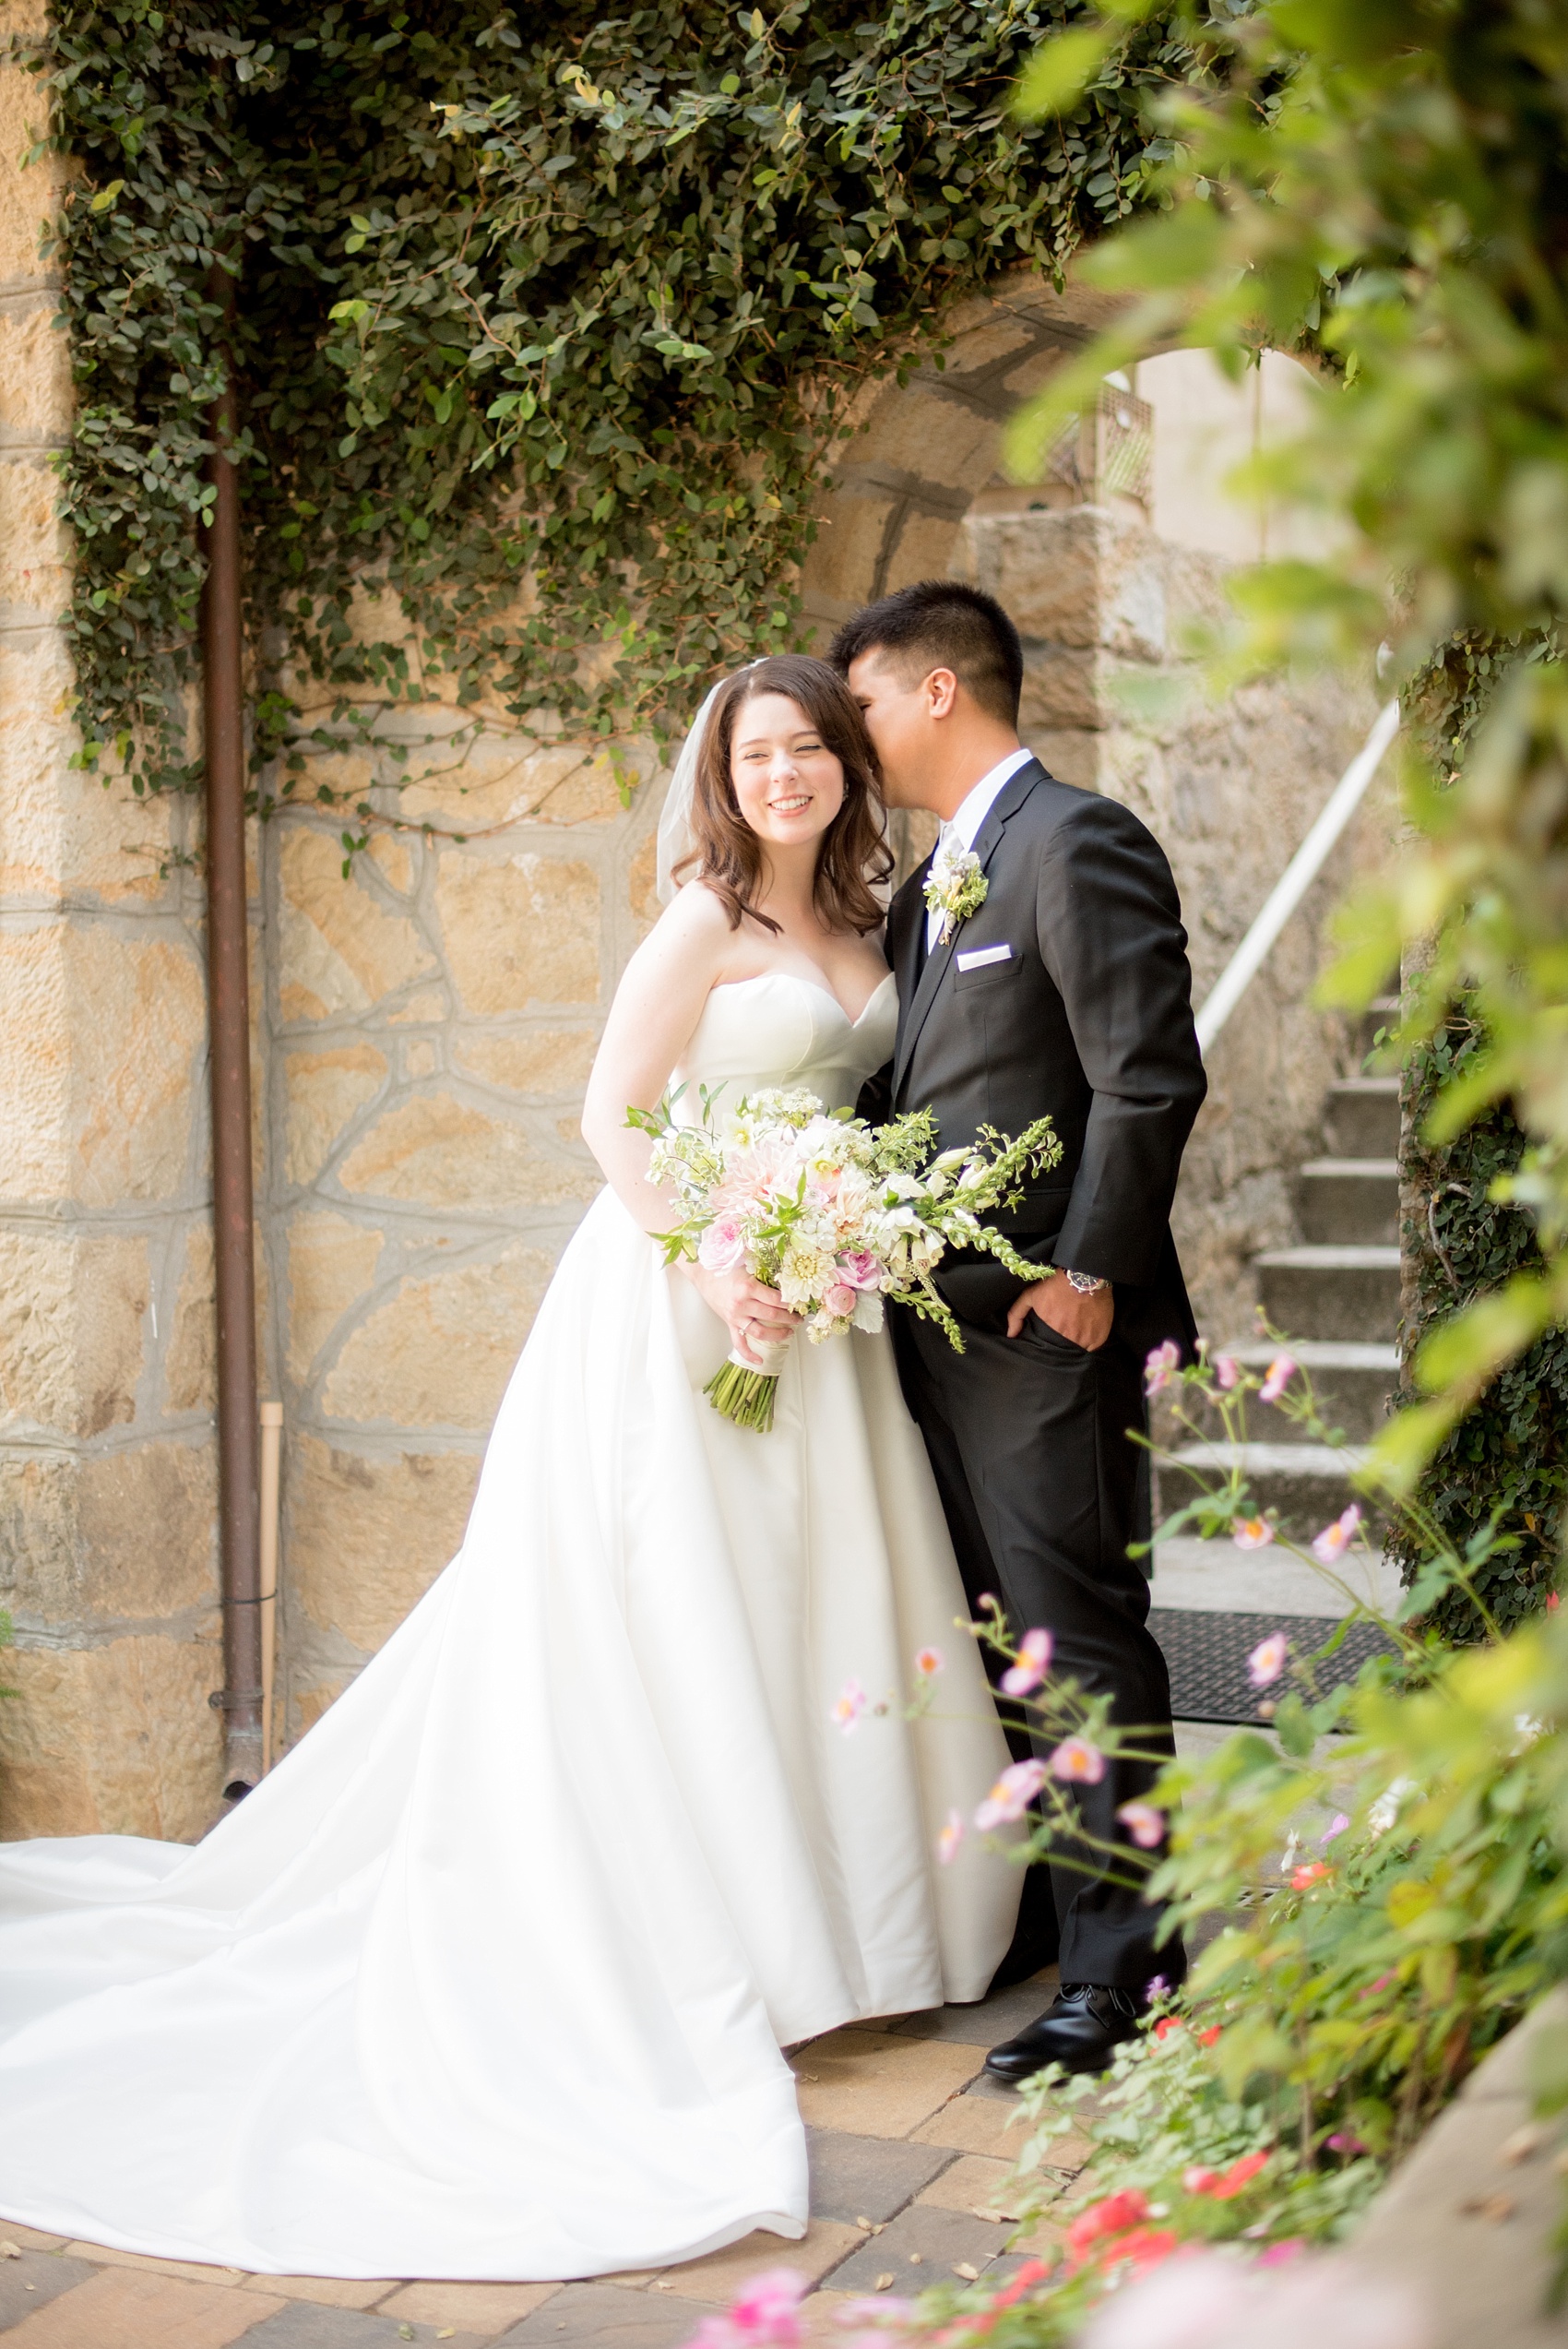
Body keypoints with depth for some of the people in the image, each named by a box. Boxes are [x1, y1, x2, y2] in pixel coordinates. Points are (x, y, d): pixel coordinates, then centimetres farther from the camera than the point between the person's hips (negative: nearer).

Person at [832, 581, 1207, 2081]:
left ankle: (1116, 1969, 2)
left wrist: (1088, 1271, -19)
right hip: (939, 1322, 10)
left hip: (1042, 1324, -9)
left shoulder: (1077, 843, -11)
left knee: (1079, 1634, -5)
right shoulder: (935, 878, 18)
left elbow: (1150, 1077, -17)